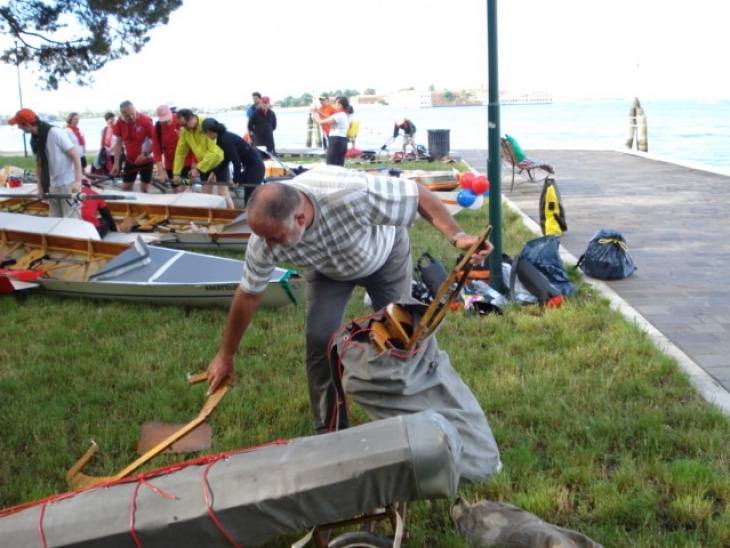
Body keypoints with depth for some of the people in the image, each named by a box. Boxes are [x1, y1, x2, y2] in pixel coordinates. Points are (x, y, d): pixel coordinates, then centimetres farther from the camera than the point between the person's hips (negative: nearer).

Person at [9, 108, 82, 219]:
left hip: (68, 183, -8)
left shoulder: (55, 132, -16)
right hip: (53, 185, 8)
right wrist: (40, 186, 12)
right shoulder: (34, 139, 6)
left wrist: (78, 181, -22)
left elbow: (75, 156, -15)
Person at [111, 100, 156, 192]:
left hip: (146, 160, -4)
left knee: (145, 189, 1)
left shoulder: (146, 120, -22)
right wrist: (116, 163, -4)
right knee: (125, 188, 6)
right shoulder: (119, 123, -11)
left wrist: (145, 154, -28)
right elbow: (118, 143, -1)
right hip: (130, 160, 4)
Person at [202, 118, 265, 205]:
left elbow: (236, 161, -21)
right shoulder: (225, 137, 8)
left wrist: (236, 180, -9)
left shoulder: (225, 140, -21)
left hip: (255, 166, -10)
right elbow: (227, 159, 18)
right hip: (251, 165, 10)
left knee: (250, 199, -8)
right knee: (248, 198, 13)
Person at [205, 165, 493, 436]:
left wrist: (456, 235, -42)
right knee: (320, 339, -11)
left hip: (384, 255, -2)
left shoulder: (353, 193, -47)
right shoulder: (264, 239, -32)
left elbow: (419, 194, -33)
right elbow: (248, 295, -16)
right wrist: (226, 355, -7)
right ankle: (329, 430, 6)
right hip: (328, 270, 2)